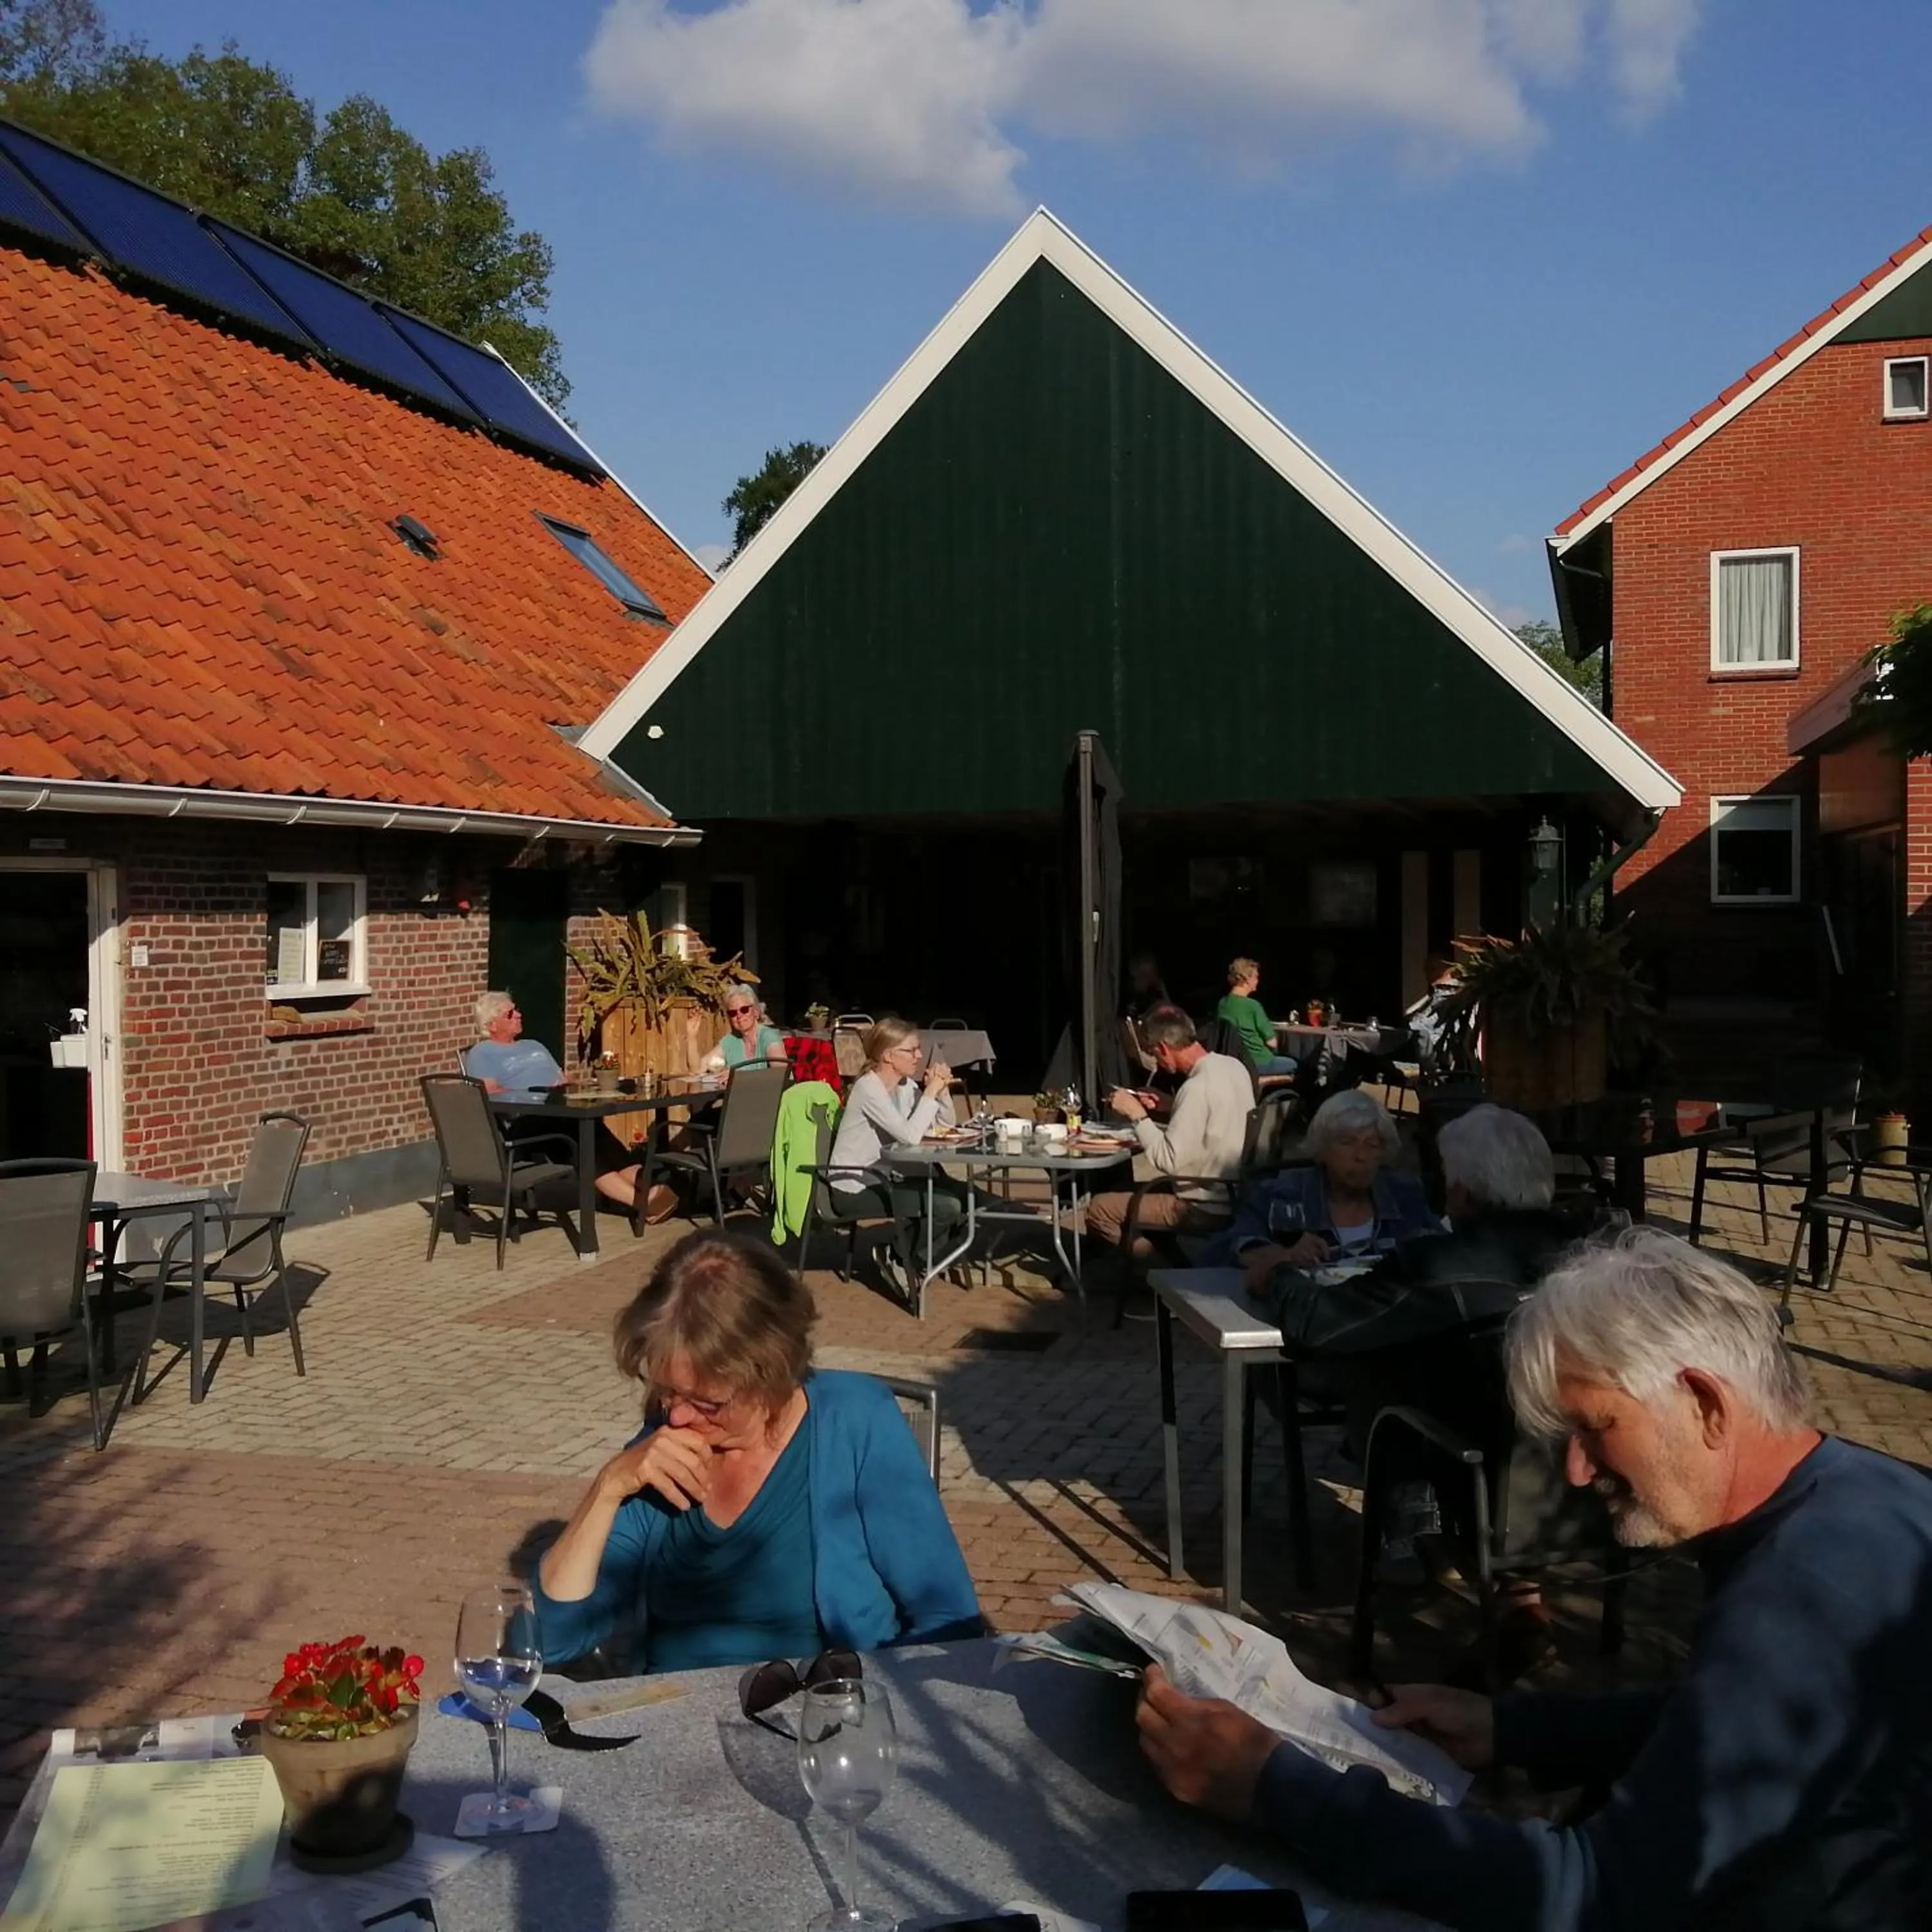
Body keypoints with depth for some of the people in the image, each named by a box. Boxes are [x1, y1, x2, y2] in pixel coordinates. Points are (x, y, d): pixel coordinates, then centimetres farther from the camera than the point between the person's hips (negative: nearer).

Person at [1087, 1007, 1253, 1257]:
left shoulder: (1198, 1086, -24)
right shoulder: (1233, 1067, 3)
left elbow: (1169, 1161, -23)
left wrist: (1137, 1115, -14)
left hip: (1208, 1208, -9)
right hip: (1235, 1195, 9)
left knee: (1099, 1209, -4)